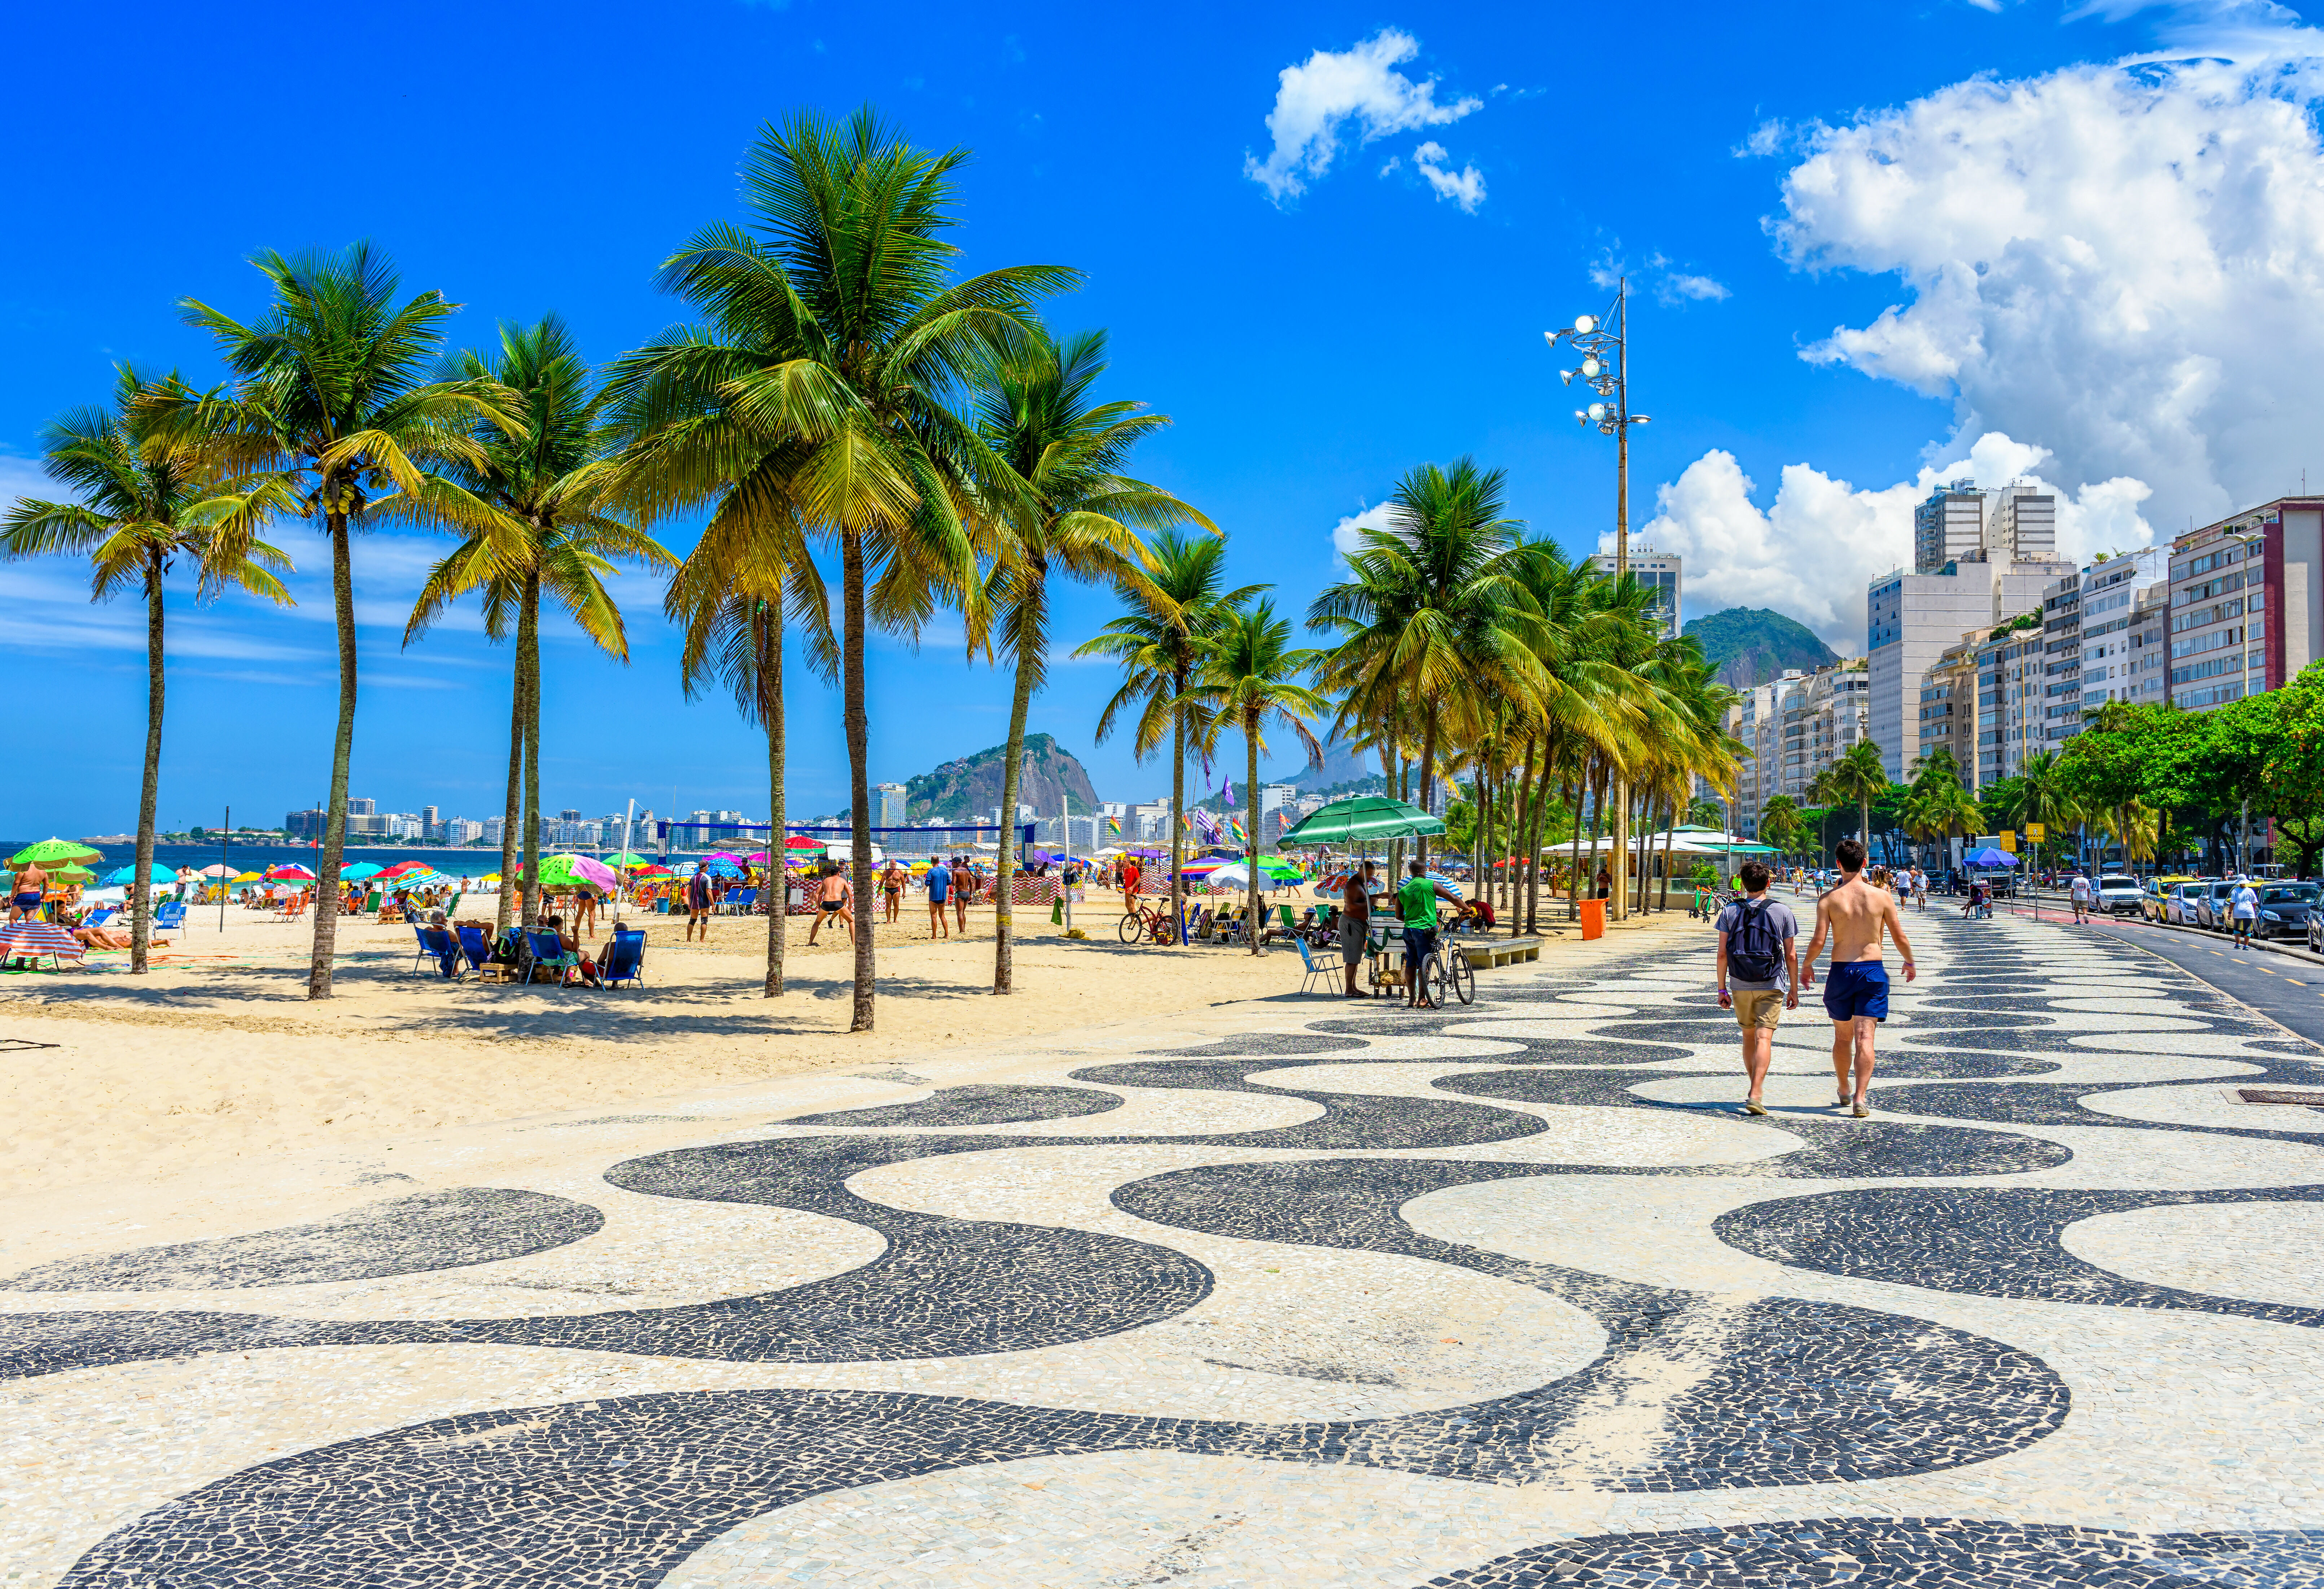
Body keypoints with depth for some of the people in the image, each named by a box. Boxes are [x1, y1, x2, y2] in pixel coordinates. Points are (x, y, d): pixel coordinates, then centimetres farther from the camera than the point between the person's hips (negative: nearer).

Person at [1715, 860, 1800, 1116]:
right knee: (1764, 1038, -7)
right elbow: (1791, 956, 0)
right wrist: (1794, 989, 9)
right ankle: (1755, 1095, -20)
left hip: (1740, 986, 2)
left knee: (1749, 1036, 18)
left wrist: (1722, 989, 6)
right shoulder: (1783, 912, -2)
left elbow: (1722, 954, -1)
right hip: (1771, 986, -2)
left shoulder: (1730, 912, 0)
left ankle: (1754, 1088, 29)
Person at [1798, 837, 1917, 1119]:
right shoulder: (1882, 898, -3)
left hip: (1841, 971, 0)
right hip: (1873, 970, 0)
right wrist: (1910, 962, 21)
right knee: (1865, 1038, -3)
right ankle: (1860, 1098, -13)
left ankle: (1845, 1092, 31)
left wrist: (1806, 966, 7)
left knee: (1843, 1037, 16)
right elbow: (1900, 938, 2)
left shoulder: (1829, 899, -5)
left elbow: (1819, 940, -10)